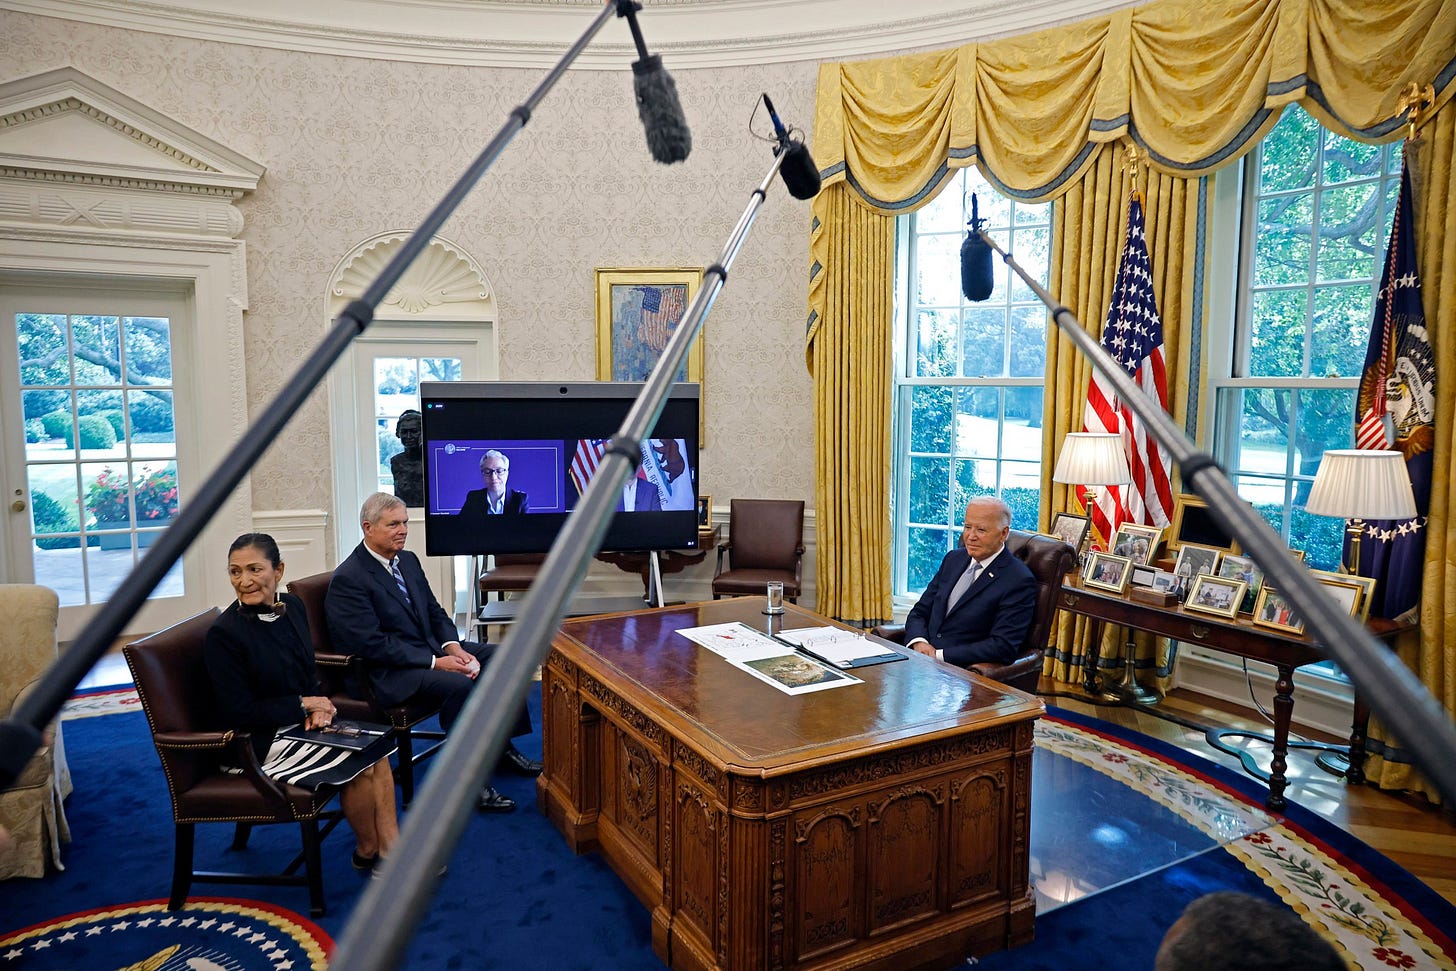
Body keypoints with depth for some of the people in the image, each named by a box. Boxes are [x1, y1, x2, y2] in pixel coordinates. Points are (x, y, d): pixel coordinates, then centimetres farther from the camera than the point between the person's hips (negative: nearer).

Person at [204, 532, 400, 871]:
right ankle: (367, 851, 5)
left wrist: (318, 707, -7)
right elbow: (239, 714, -18)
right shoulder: (224, 634, -19)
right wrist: (303, 704, -15)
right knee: (359, 765, -17)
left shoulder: (292, 606, 1)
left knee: (376, 748, -11)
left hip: (300, 724, 7)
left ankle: (391, 848, -7)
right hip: (259, 743, -7)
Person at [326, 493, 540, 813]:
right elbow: (373, 645, -21)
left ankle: (501, 747, 8)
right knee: (460, 684, -31)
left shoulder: (408, 560, 10)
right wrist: (435, 663, -23)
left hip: (431, 648, 9)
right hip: (389, 671, -9)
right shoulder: (348, 579, -16)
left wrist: (454, 648, -7)